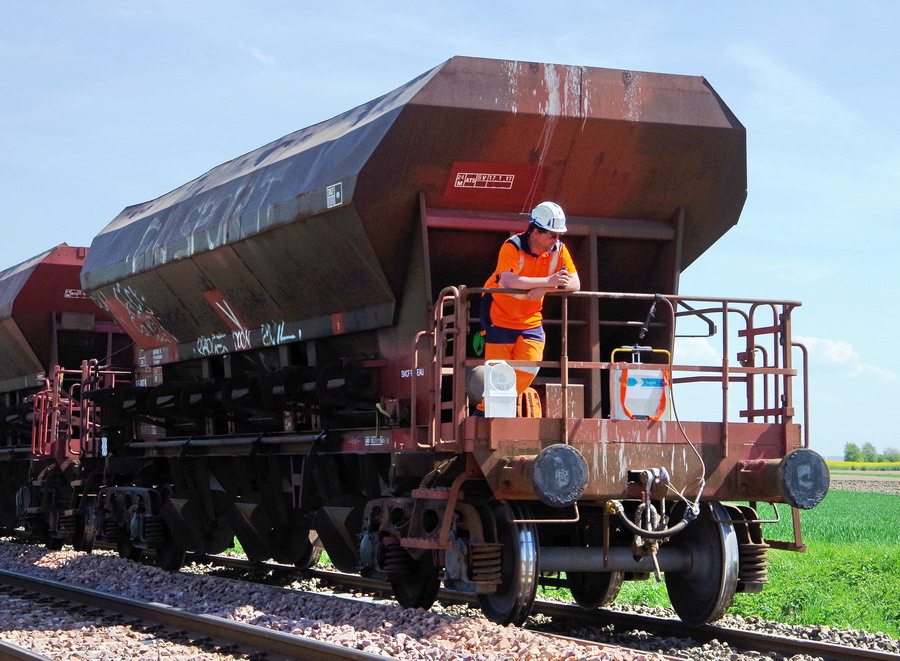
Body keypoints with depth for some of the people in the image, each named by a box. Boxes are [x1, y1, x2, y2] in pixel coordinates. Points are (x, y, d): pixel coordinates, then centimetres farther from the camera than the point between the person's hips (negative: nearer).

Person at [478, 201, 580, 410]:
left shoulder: (559, 250, -8)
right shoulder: (513, 246, -23)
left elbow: (575, 284, -17)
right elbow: (508, 281, -39)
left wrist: (544, 289, -35)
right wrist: (547, 281, -44)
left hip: (530, 319, 5)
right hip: (499, 316, -4)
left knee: (528, 369, -7)